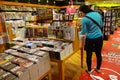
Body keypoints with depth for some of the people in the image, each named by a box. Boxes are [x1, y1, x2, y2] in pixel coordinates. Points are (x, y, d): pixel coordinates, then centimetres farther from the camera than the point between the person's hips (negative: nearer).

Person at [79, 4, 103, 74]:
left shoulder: (84, 19, -16)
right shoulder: (98, 14, 0)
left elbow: (84, 32, -9)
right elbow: (101, 25, 13)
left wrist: (79, 33, 11)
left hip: (90, 39, -5)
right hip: (99, 37, 5)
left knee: (89, 55, 12)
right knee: (99, 54, 18)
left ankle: (89, 70, 29)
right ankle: (98, 68, 38)